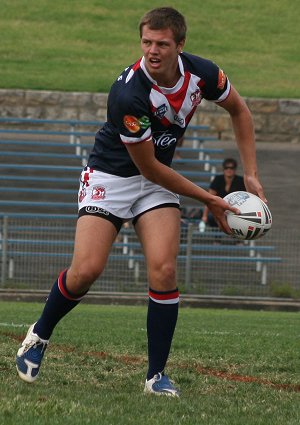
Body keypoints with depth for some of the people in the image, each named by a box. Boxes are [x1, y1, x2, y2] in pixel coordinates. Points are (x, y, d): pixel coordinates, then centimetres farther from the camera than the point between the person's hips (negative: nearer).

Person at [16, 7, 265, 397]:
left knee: (164, 270, -14)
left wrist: (251, 175, 1)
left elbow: (238, 109, 7)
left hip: (158, 181, 4)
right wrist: (207, 200, -14)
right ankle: (39, 335, 15)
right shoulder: (128, 93, -31)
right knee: (86, 270, -14)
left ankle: (157, 375, -4)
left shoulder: (201, 72, -15)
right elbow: (149, 168, -21)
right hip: (110, 176, -4)